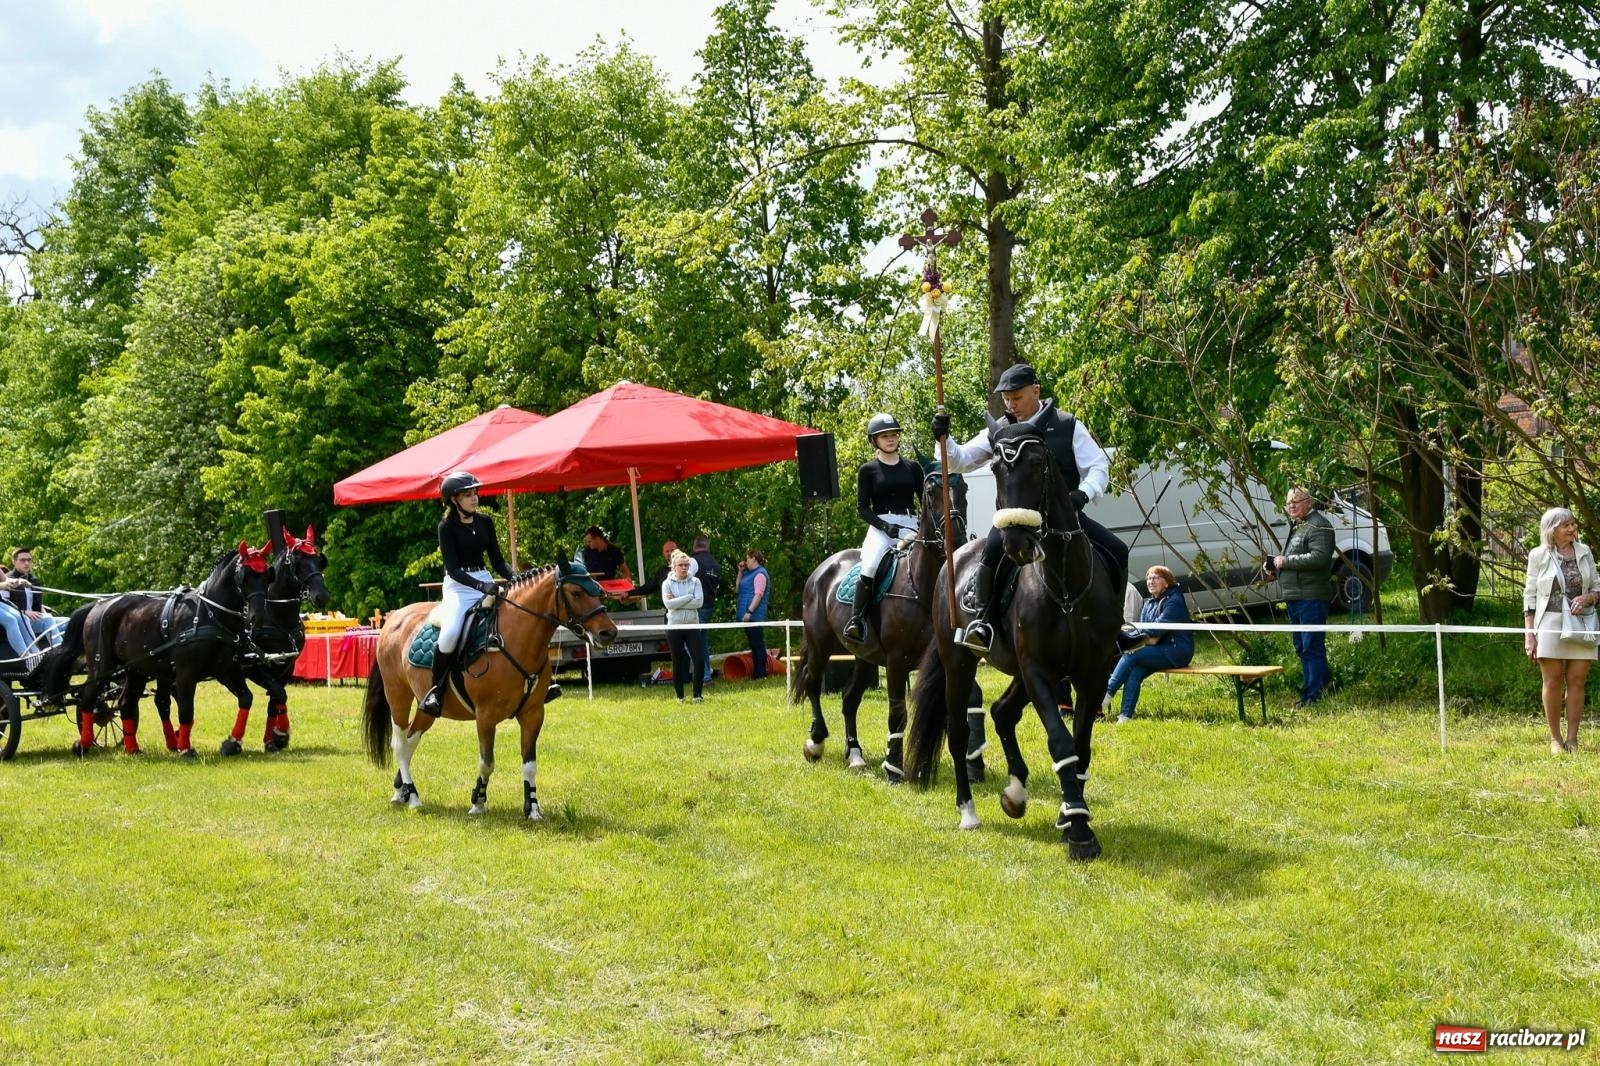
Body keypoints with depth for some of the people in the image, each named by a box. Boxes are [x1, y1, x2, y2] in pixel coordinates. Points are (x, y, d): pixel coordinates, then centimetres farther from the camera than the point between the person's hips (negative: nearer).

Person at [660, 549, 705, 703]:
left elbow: (699, 602, -11)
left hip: (692, 626, 1)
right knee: (677, 663, 6)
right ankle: (680, 697, 16)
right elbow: (668, 604, -15)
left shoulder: (695, 581, 3)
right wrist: (688, 597, -13)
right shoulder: (667, 583, 1)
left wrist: (677, 602, -13)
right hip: (674, 627, 0)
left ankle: (697, 695, 2)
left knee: (698, 660, -9)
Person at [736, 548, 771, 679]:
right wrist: (740, 572, 16)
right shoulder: (749, 573, 19)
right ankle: (756, 672, 17)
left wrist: (749, 611, -26)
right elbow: (739, 588, 25)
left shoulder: (760, 573, -11)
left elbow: (758, 594, -19)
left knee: (757, 643, -6)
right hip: (747, 615, 10)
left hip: (754, 615, -10)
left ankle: (760, 673, -4)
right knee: (753, 644, 12)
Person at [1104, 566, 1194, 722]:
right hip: (1159, 652, 7)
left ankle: (1108, 694, -19)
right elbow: (1141, 627, 10)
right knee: (1135, 671, -22)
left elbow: (1159, 627, -19)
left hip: (1176, 651, -7)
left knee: (1131, 655, -24)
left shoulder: (1174, 601, -8)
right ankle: (1126, 715, -27)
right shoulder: (1149, 604, 18)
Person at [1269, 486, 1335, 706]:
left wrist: (1285, 561, -18)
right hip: (1294, 598, 11)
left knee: (1312, 648, -9)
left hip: (1311, 598, -11)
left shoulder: (1318, 525, -10)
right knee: (1302, 648, 15)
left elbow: (1320, 557, -23)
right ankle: (1307, 693, 22)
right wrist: (1275, 568, 13)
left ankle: (1315, 695, -8)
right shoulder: (1295, 526, 22)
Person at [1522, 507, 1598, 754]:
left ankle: (1572, 739, 7)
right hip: (1550, 625, -2)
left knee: (1577, 681, 1)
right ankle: (1555, 739, 9)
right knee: (1552, 681, 1)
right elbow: (1530, 595, 1)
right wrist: (1529, 633, -4)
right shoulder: (1539, 555, -1)